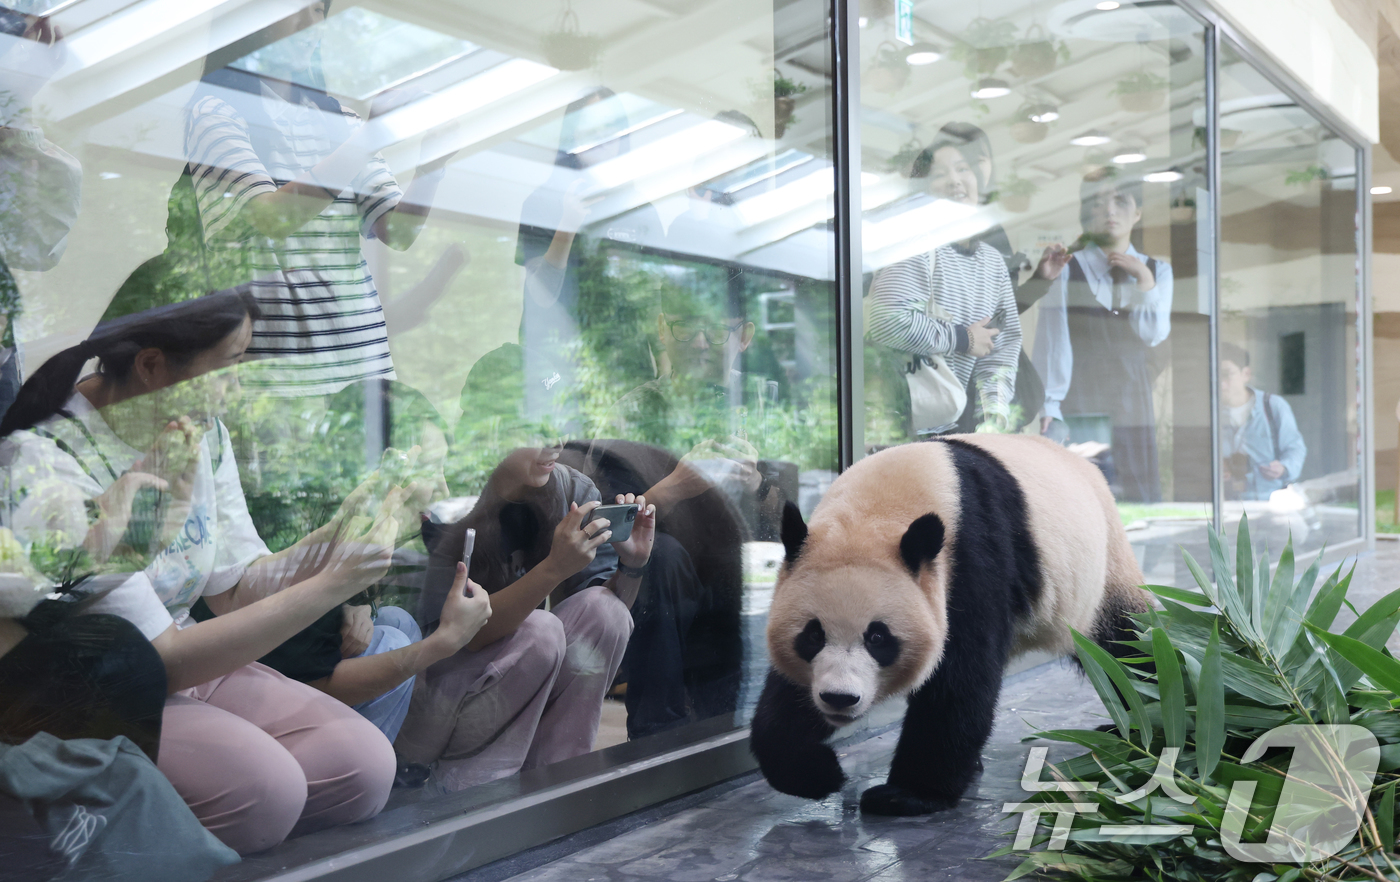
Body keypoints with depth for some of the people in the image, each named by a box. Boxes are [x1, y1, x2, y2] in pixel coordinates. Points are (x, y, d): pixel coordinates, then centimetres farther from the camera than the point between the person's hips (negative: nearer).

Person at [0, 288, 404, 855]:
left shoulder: (200, 427, 0)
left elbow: (237, 589, 2)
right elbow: (163, 662, -26)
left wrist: (329, 543, -17)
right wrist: (333, 583, -27)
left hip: (187, 664, 8)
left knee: (364, 769, -13)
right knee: (261, 789, -30)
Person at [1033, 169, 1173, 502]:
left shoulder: (1157, 271, 13)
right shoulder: (1066, 268, 0)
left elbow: (1154, 335, 4)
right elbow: (1052, 342, -6)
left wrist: (1144, 280, -5)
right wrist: (1050, 409, -12)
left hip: (1133, 413, 4)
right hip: (1078, 413, -3)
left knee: (1141, 501, 2)